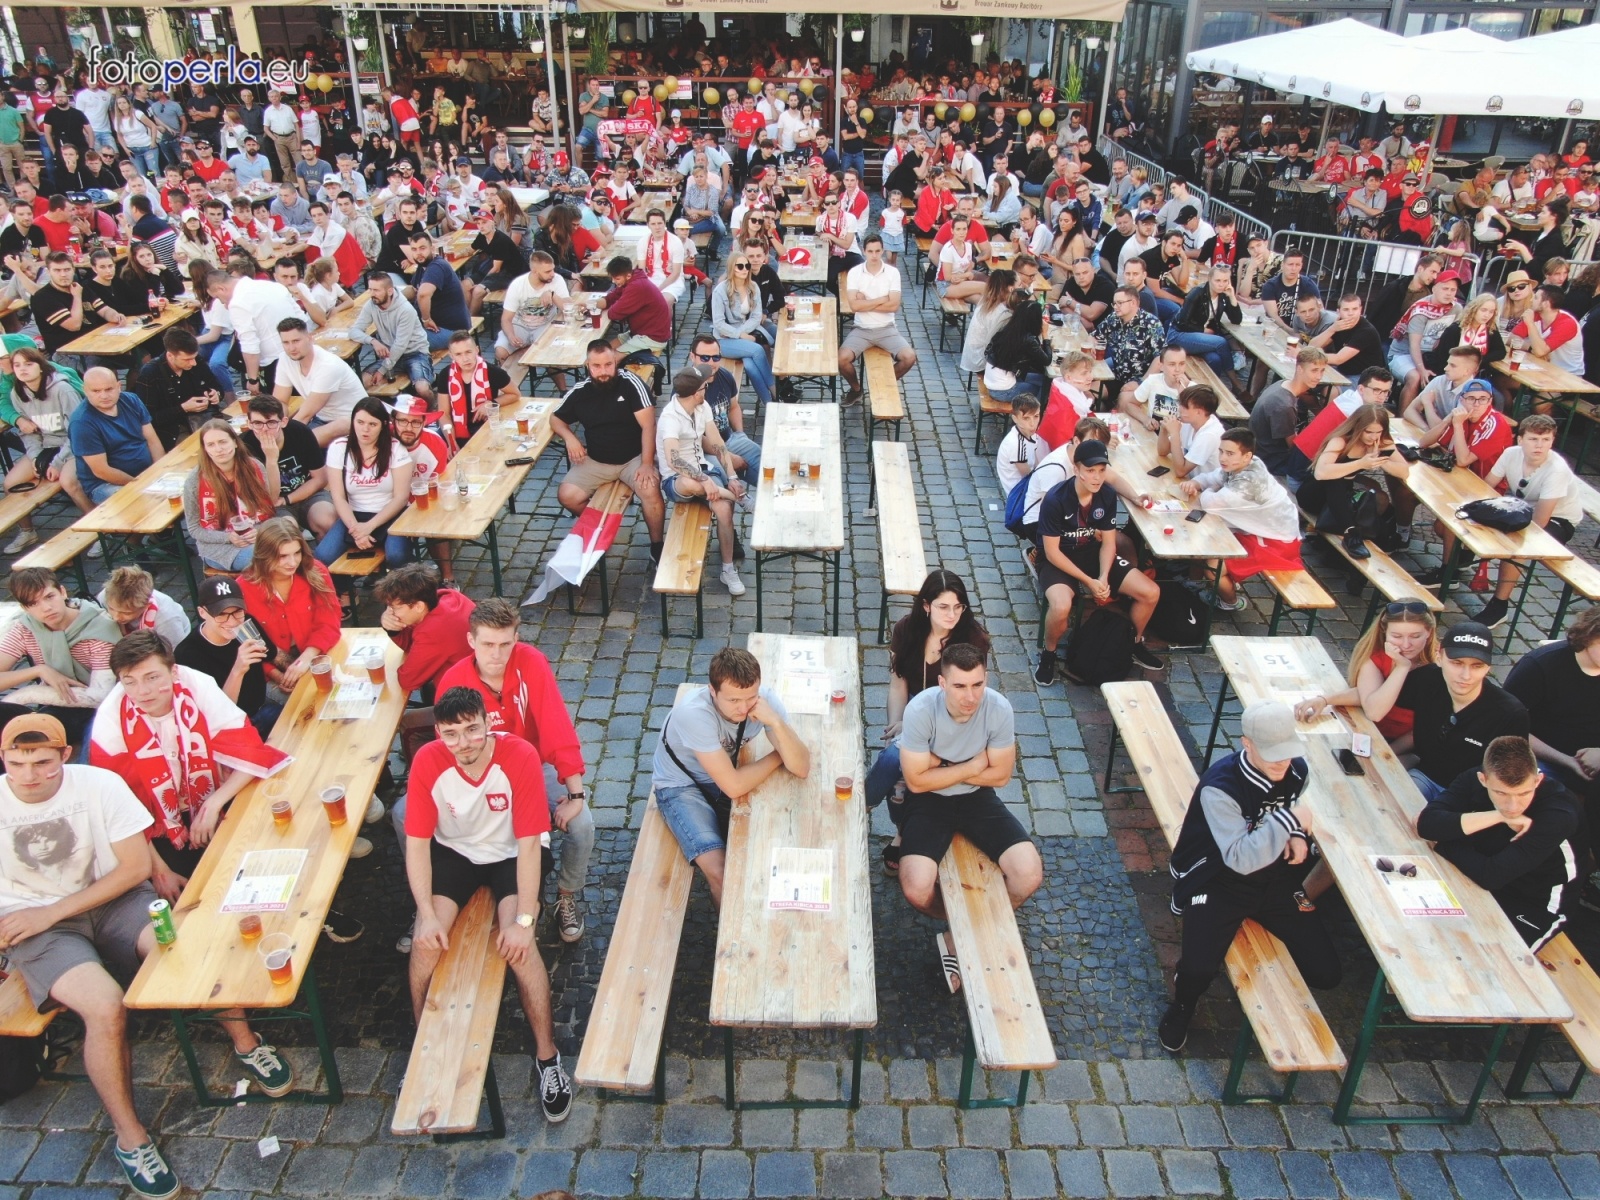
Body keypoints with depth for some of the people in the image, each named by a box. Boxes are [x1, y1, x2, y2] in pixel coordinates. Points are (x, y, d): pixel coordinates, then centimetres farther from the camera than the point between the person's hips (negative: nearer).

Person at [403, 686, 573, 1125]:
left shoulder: (520, 756, -28)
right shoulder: (427, 761, -22)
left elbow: (529, 842, -24)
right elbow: (417, 843, -14)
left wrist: (524, 920, -27)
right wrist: (427, 915, -22)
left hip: (508, 856, -2)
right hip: (453, 852, 2)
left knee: (519, 944, -24)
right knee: (426, 941, -19)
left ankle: (547, 1055, -5)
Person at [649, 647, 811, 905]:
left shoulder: (764, 699, -21)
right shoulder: (694, 713, -35)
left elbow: (801, 769, -23)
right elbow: (734, 787, -33)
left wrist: (776, 722, -37)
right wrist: (778, 755, -19)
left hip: (728, 775, 5)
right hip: (680, 785, -4)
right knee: (721, 871, -21)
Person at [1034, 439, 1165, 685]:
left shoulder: (1108, 495, -9)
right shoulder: (1056, 500, -24)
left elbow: (1108, 542, -1)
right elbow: (1052, 553, -20)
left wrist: (1104, 578, -17)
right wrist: (1089, 581, -23)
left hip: (1092, 553, 5)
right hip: (1058, 560, -5)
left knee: (1150, 592, -7)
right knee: (1061, 607, -36)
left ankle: (1135, 643, 21)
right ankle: (1048, 654, -5)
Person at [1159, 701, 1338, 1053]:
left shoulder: (1298, 770, -7)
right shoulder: (1220, 786, -27)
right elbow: (1240, 858, -31)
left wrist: (1297, 836, -7)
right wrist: (1288, 821, -33)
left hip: (1277, 879, 6)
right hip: (1220, 881, -6)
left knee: (1327, 974, -2)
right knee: (1199, 968, -26)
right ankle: (1182, 1005, 13)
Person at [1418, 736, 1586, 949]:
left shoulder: (1558, 814, -32)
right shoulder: (1474, 780, -18)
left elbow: (1492, 875, -35)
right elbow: (1426, 824, -30)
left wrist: (1442, 840, -22)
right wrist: (1498, 817, -34)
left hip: (1537, 907, -4)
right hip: (1482, 884, 4)